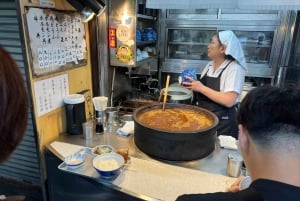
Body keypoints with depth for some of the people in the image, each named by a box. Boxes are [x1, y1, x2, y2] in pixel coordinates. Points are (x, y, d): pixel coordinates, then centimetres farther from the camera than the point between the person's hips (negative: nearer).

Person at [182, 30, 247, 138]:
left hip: (223, 123, -6)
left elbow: (229, 101, -25)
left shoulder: (234, 68, -15)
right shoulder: (210, 65, 5)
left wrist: (201, 88, -24)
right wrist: (193, 85, -2)